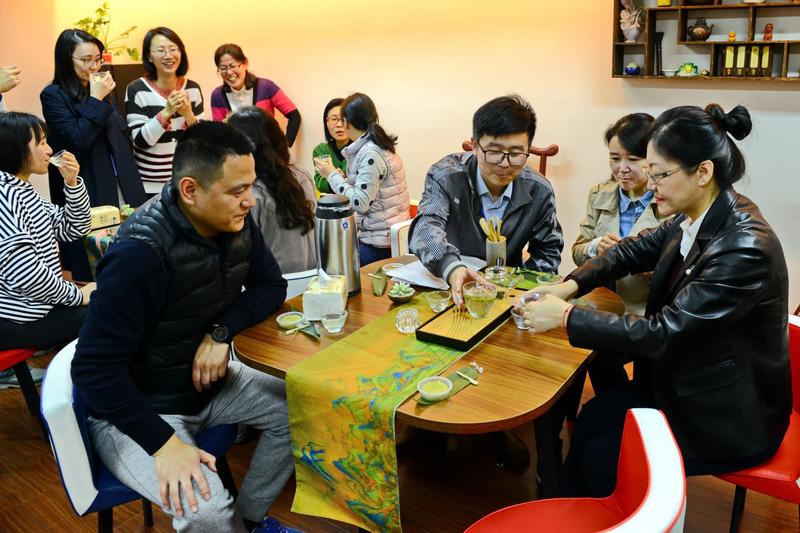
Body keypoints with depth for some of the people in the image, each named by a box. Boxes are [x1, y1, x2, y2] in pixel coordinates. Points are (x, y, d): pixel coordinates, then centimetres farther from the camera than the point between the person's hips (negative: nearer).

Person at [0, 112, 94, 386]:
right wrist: (78, 295, -17)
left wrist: (72, 182, -3)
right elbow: (24, 274, -30)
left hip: (30, 304, 10)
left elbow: (74, 229, 12)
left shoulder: (22, 190, 8)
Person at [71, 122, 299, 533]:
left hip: (210, 381, 7)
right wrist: (163, 442, -33)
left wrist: (221, 331, -19)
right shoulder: (141, 253, -31)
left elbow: (270, 285, 0)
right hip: (137, 407, -7)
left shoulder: (236, 222, -9)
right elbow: (94, 368, -28)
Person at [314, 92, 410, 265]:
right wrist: (340, 177, 13)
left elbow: (360, 203, -22)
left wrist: (332, 175, -12)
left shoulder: (370, 153, -19)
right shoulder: (375, 146, 10)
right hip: (379, 233, 9)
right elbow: (366, 193, 9)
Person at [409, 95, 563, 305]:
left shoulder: (539, 191, -5)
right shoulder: (445, 176, -13)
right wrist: (453, 269, -48)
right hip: (448, 287, -1)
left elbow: (548, 252, 7)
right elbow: (427, 227, -28)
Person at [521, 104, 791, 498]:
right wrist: (569, 286, -7)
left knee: (603, 455, -3)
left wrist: (566, 316, -24)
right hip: (686, 379, 7)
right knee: (591, 420, 1)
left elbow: (663, 332, -30)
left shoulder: (746, 248, -32)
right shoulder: (695, 218, -7)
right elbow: (633, 250, 8)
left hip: (731, 416, -7)